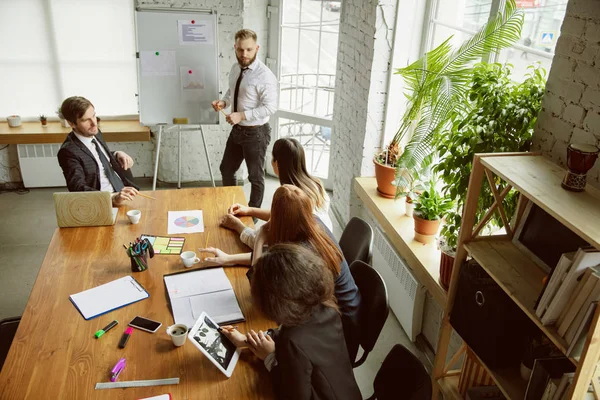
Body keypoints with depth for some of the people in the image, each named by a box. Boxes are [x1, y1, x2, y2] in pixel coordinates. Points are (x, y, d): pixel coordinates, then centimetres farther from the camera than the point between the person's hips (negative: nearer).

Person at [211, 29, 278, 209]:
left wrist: (242, 115, -27)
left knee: (255, 177, 10)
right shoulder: (235, 68, 3)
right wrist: (224, 101, -4)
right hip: (237, 129, 8)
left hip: (256, 132, -8)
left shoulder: (264, 76, -21)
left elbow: (270, 107, -24)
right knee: (226, 170, 20)